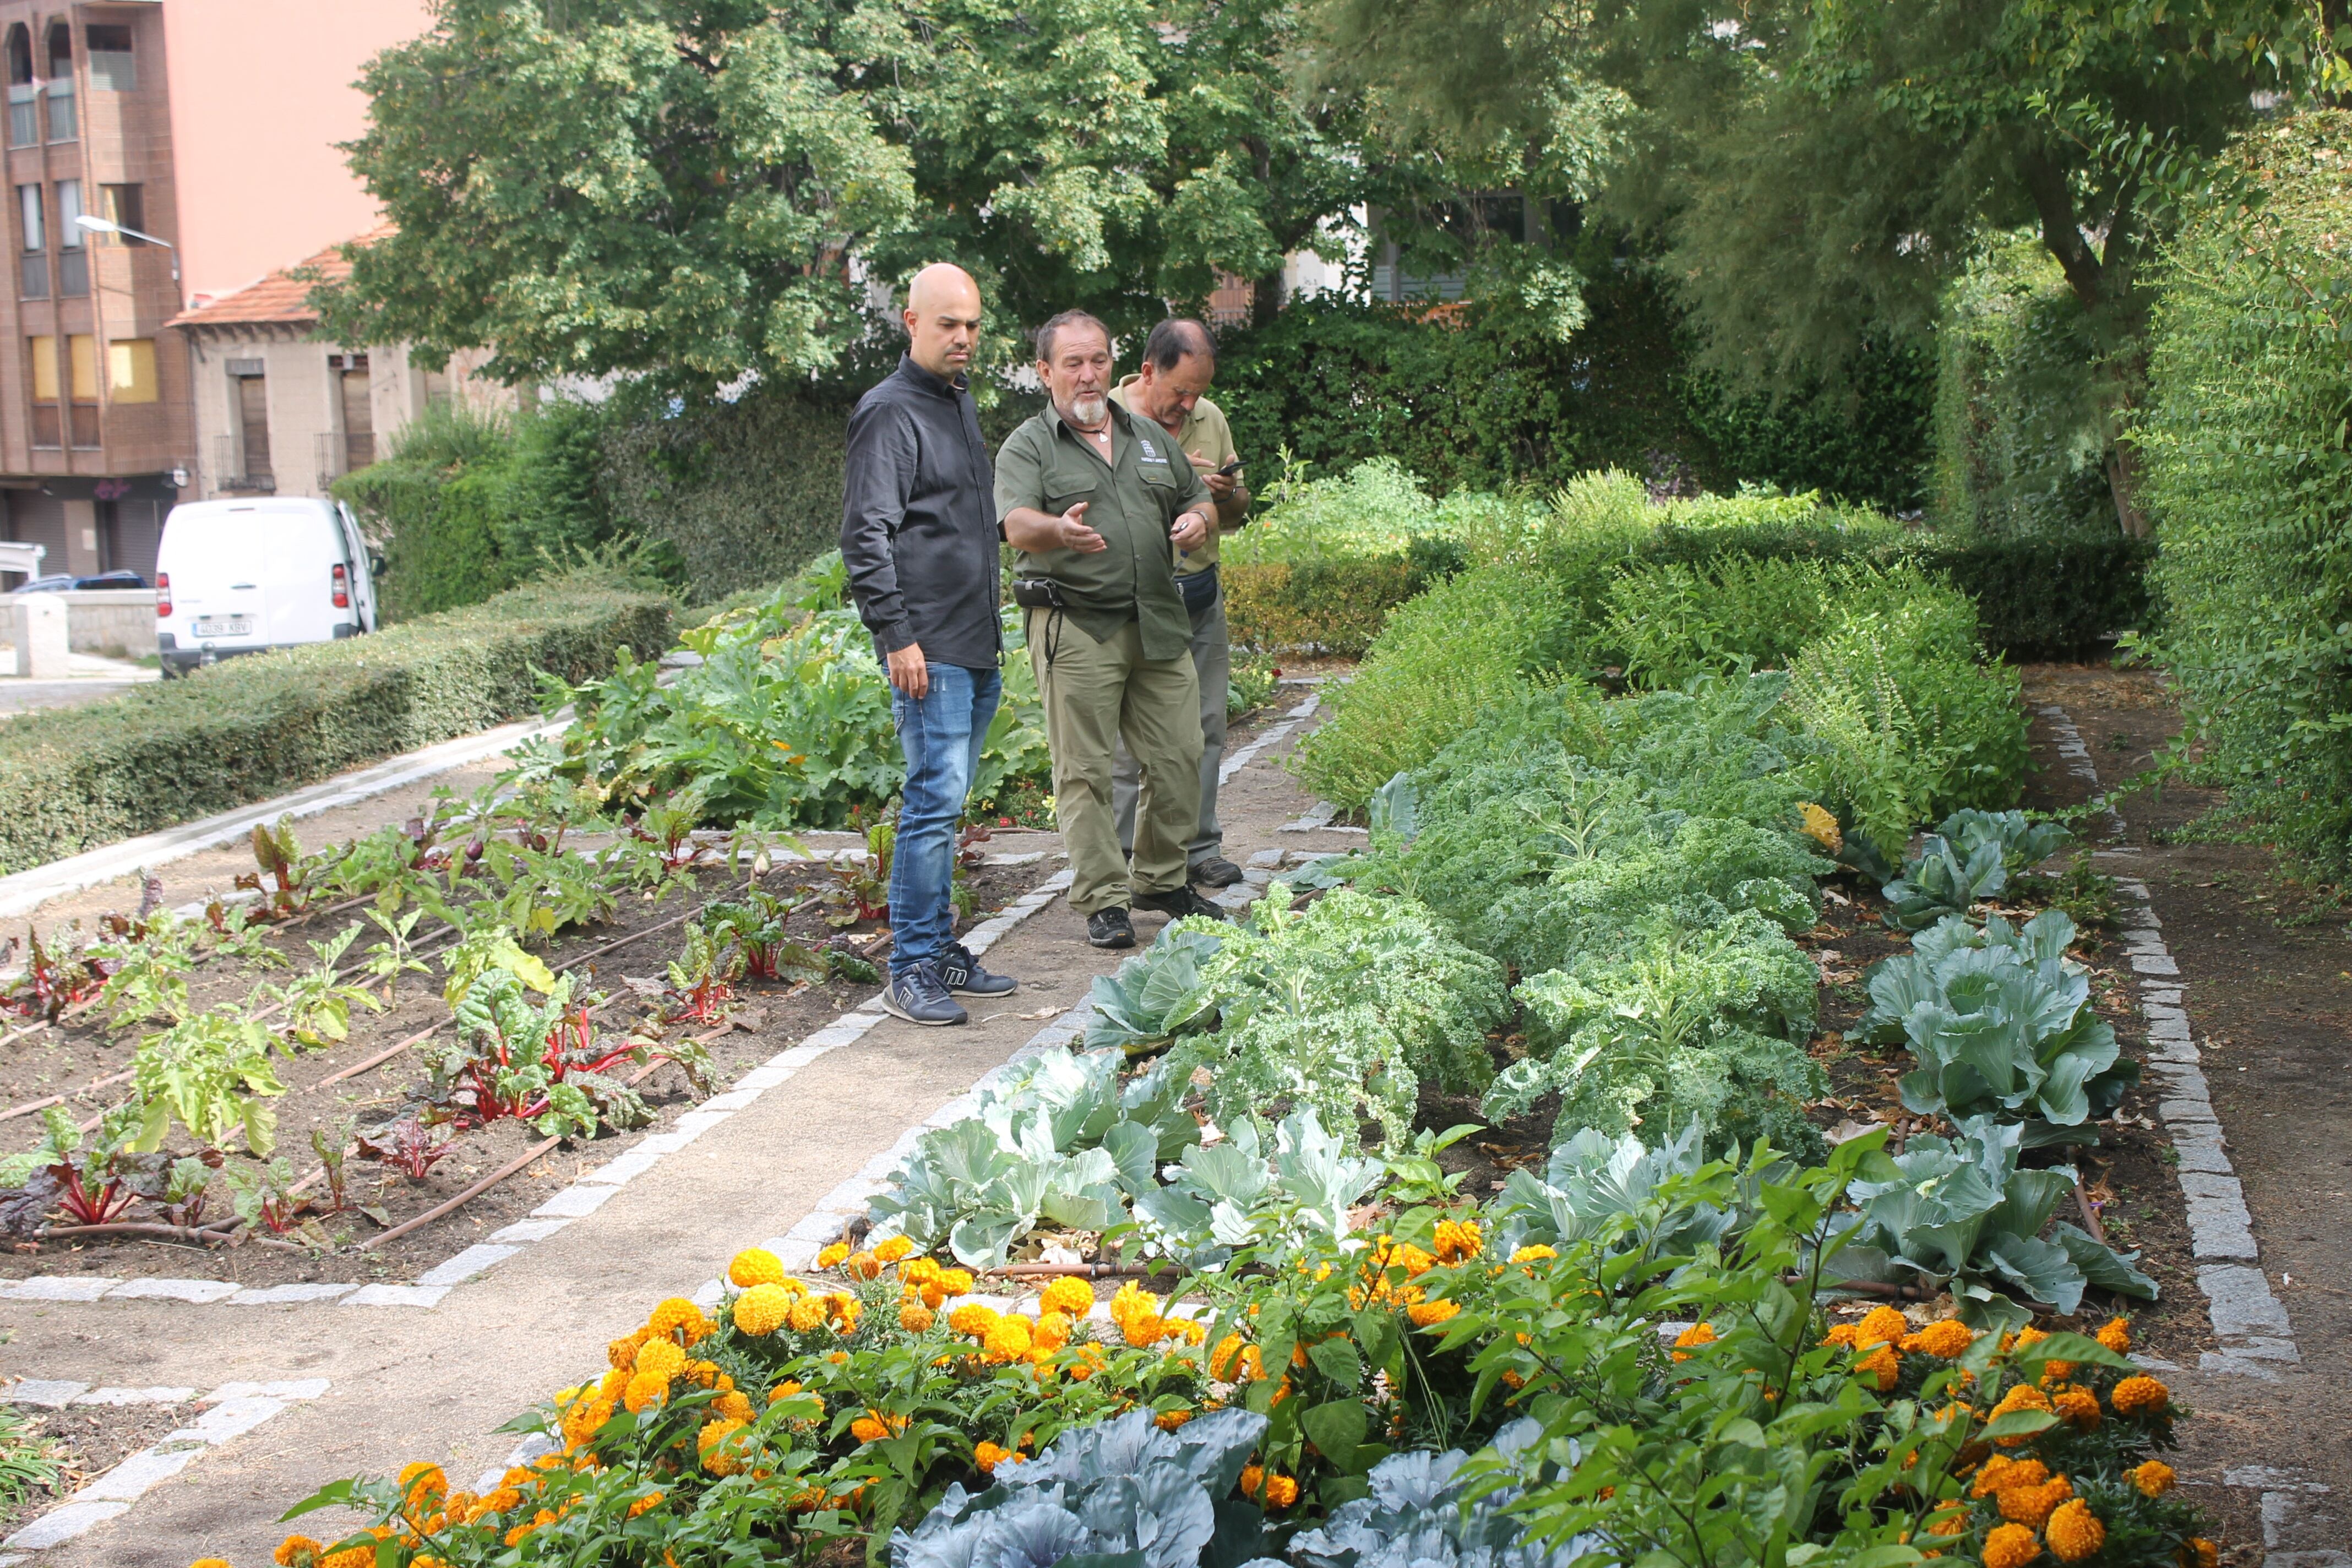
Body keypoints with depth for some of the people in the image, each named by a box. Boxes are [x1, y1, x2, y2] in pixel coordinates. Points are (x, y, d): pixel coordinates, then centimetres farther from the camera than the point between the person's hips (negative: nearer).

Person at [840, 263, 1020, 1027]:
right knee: (935, 798, -10)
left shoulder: (962, 402, 18)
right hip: (930, 648, -9)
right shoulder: (890, 412, -10)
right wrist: (897, 636, -19)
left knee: (946, 803, 13)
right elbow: (866, 535, -16)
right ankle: (911, 969, -5)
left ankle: (941, 949, 20)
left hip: (977, 646, 9)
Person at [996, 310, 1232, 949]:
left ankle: (1162, 879, 22)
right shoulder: (1028, 447, 0)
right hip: (1075, 628, -5)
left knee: (1178, 757, 6)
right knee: (1086, 771, -4)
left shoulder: (1150, 437, 18)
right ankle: (1103, 899, 3)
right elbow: (1018, 525, -16)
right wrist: (1059, 530, -40)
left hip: (1160, 625, 5)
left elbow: (1198, 498, 26)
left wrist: (1197, 521, 0)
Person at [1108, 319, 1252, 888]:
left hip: (1201, 595, 6)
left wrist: (1229, 495, -4)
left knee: (1204, 728, 9)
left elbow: (1235, 516, 19)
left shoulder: (1210, 418, 10)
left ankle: (1200, 849, 20)